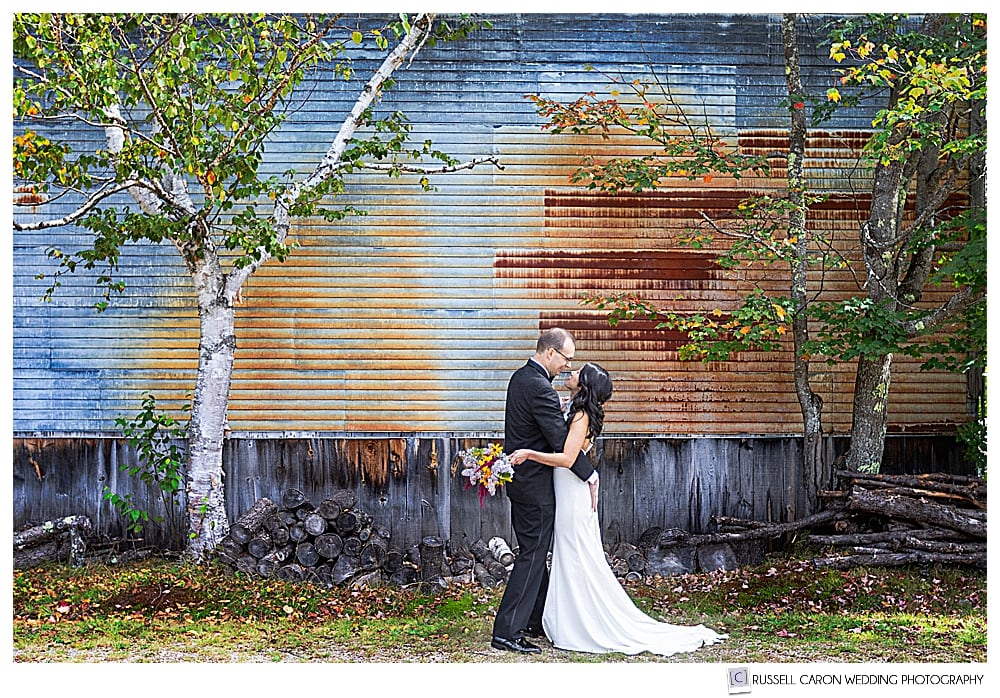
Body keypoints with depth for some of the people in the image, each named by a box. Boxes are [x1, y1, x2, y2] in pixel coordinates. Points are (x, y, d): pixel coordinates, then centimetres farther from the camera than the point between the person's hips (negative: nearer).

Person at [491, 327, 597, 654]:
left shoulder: (520, 377, 9)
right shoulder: (541, 389, -23)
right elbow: (563, 443, -21)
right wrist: (590, 474, -10)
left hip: (518, 478, 10)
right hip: (535, 484, -10)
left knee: (534, 551, 17)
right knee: (532, 554, -6)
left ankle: (537, 621, 26)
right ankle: (507, 630, -6)